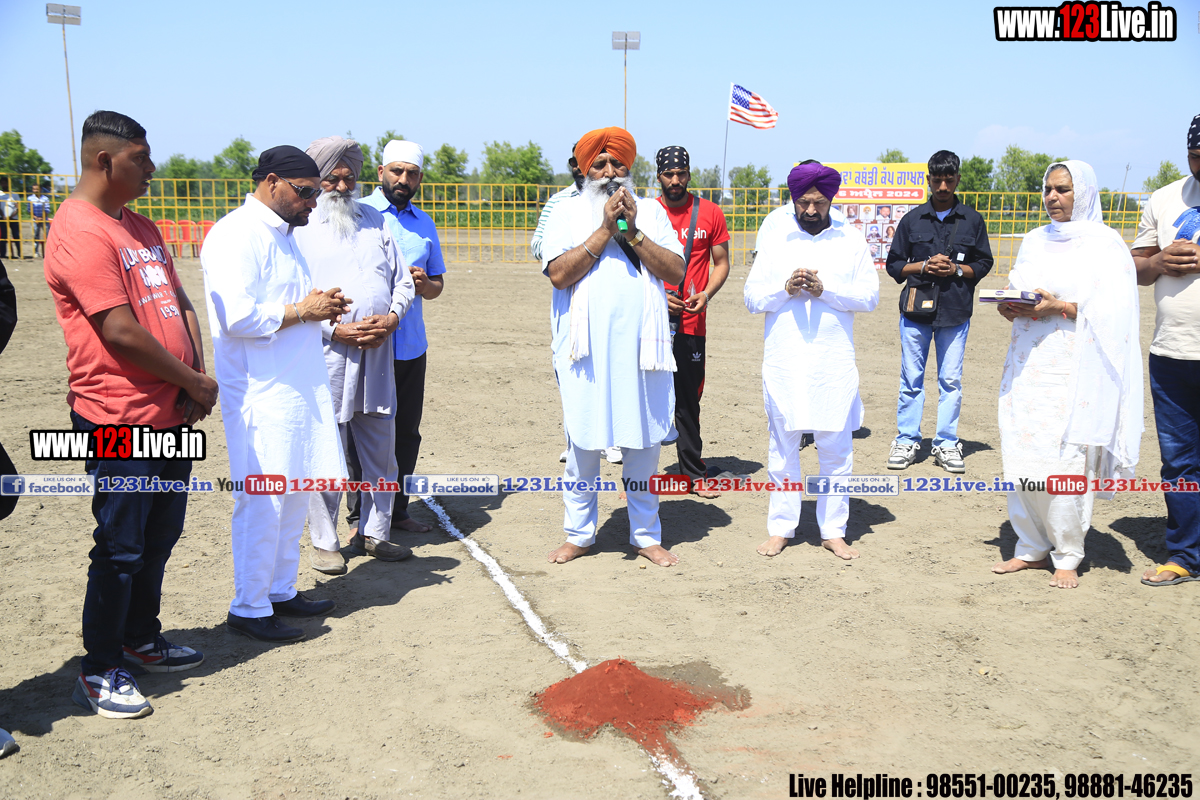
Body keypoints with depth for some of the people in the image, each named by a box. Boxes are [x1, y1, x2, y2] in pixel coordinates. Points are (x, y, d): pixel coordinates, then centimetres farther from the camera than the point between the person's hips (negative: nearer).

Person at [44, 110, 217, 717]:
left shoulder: (140, 226, 15)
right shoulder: (80, 231, -15)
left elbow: (179, 302, 15)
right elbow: (121, 332, -20)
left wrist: (197, 378, 0)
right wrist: (195, 383, -9)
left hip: (170, 415, 9)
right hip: (120, 421, -9)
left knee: (160, 536, 18)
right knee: (120, 549, 1)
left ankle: (142, 640, 34)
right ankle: (100, 672, 16)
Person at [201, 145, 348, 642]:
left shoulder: (282, 234, 17)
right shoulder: (236, 234, -14)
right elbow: (238, 316, -24)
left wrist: (320, 304, 8)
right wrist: (302, 311, -14)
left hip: (298, 387, 10)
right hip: (261, 395, -9)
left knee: (293, 497, 15)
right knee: (262, 502, -2)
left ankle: (280, 591, 28)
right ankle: (249, 609, 11)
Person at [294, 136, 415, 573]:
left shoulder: (375, 221, 17)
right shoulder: (300, 228, 1)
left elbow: (402, 279, 16)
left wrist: (392, 317, -4)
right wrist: (336, 330, -15)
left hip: (378, 353, 5)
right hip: (326, 355, -5)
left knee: (381, 450, 10)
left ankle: (374, 533, 24)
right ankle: (323, 542, 13)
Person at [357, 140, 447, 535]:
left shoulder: (425, 223, 16)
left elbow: (437, 285, 20)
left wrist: (424, 283, -4)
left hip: (411, 345, 5)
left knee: (407, 432, 10)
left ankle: (397, 510, 23)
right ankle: (361, 513, 14)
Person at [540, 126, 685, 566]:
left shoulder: (650, 210, 13)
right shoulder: (569, 211, 7)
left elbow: (676, 271, 2)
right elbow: (559, 273, -9)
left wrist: (633, 232, -7)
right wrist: (605, 228, -10)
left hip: (641, 344, 2)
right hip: (586, 347, -2)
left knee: (644, 444, 7)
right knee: (583, 443, 4)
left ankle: (646, 536, 20)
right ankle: (578, 534, 19)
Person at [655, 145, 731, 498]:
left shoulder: (710, 213, 5)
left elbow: (721, 263, 9)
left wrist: (706, 294, -9)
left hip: (691, 323, 1)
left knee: (688, 401, 8)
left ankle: (694, 473, 20)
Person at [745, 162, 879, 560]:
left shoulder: (851, 240, 7)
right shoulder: (775, 238, 8)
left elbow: (870, 295, 1)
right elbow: (752, 296, 4)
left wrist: (825, 289, -13)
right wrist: (786, 288, -14)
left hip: (834, 362, 0)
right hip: (783, 360, 0)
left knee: (836, 446, 2)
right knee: (783, 445, 5)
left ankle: (834, 531, 13)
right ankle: (781, 527, 16)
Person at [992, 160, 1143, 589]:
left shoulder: (1104, 243, 0)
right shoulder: (1034, 241, 17)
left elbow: (1113, 311, -8)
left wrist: (1061, 307, -20)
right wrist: (1008, 308, -2)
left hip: (1073, 369, -5)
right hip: (1026, 365, 5)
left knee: (1065, 461, -7)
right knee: (1021, 457, 3)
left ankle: (1067, 557, 7)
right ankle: (1032, 548, 17)